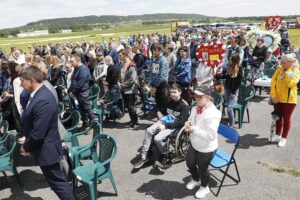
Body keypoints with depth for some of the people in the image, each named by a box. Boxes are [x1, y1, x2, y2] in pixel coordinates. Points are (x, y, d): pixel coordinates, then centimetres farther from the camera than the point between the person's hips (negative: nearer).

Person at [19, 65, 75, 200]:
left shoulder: (43, 100, -29)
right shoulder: (39, 93, 2)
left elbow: (38, 133, -27)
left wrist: (25, 147, -9)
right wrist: (28, 144, 8)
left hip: (46, 149, -9)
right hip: (43, 147, 9)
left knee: (57, 181, 8)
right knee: (56, 180, 23)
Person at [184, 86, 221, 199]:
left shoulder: (212, 114, -30)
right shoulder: (195, 109, -6)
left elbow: (211, 135, -31)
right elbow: (190, 120, 11)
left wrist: (194, 129, -32)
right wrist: (188, 124, -13)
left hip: (206, 148, -8)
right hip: (194, 144, 8)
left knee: (202, 169, 14)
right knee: (190, 163, 25)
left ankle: (204, 187, 46)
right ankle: (195, 180, 56)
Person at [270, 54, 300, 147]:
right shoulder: (279, 69, 1)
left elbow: (290, 83, -24)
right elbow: (273, 82, -4)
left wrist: (287, 72, -20)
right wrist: (273, 96, -11)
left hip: (289, 100, -4)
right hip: (278, 98, 4)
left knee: (286, 119, 7)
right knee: (278, 117, 16)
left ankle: (284, 138, 20)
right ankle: (278, 135, 32)